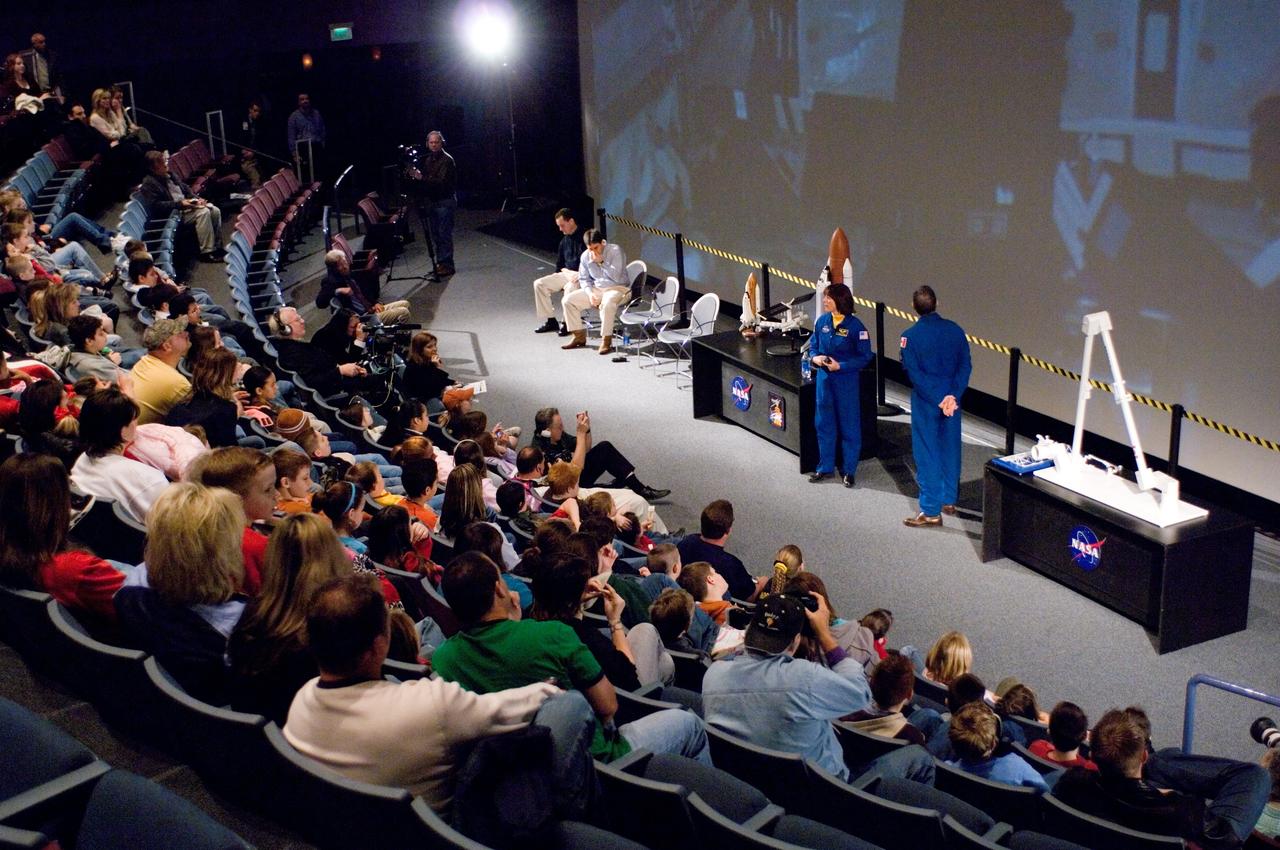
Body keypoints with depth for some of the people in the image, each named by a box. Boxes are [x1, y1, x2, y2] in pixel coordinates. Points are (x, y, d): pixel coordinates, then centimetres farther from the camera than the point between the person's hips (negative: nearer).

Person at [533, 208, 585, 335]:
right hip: (567, 274, 8)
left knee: (570, 287, -39)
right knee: (539, 284, -6)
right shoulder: (564, 241, 14)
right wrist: (566, 270, 2)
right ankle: (551, 321, -3)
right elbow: (559, 265, 22)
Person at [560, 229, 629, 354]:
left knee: (607, 304, -40)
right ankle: (579, 337, 3)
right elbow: (584, 279, 9)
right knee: (567, 300, -7)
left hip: (618, 288, -6)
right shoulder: (585, 256, 1)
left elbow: (616, 277, -23)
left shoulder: (615, 251, -15)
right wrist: (590, 294, -9)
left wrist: (601, 262, -24)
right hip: (596, 289, 6)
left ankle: (606, 340, -26)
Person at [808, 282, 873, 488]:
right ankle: (825, 466, 25)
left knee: (849, 425, 5)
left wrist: (840, 366, -19)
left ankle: (849, 470, 16)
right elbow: (813, 346, 13)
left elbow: (865, 357, -10)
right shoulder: (822, 321, 1)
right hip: (824, 378, 5)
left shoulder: (855, 325, -13)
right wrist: (815, 357, -9)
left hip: (847, 380, -4)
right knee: (824, 424, 12)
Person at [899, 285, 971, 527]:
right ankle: (949, 500, 29)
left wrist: (939, 400, -15)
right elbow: (965, 366, -5)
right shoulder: (955, 330, -2)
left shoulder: (910, 336, -12)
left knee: (927, 454, 1)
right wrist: (952, 396, -9)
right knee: (950, 449, 17)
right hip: (953, 400, 4)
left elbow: (914, 373, -16)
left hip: (925, 403, -4)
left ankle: (931, 511, 2)